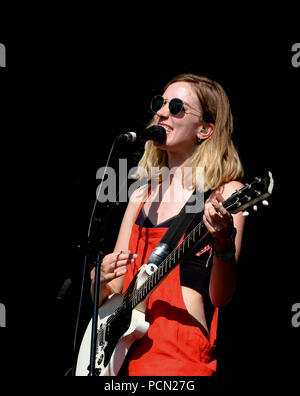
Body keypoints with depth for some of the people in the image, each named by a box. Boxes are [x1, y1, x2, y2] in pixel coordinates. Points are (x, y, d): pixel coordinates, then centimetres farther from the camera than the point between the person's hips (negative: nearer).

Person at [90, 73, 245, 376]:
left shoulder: (227, 192, 0)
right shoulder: (143, 195, 17)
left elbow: (220, 297, -8)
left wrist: (224, 241, -24)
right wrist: (100, 280, -5)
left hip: (180, 350, -5)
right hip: (124, 347, 5)